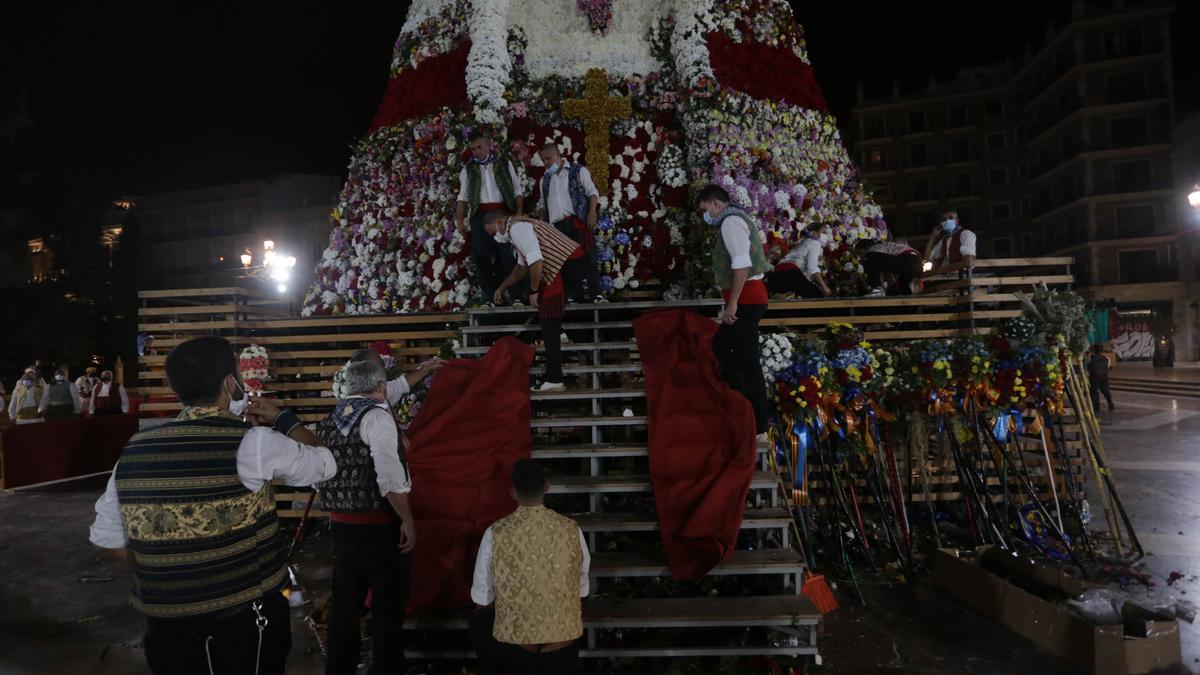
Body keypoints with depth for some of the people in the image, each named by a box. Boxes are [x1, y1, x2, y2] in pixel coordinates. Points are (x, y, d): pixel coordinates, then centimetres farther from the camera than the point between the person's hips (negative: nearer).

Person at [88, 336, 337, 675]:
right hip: (246, 622, -4)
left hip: (166, 627, 5)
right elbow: (325, 464, 0)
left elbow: (106, 535, 10)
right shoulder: (252, 443, -16)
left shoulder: (134, 450, 0)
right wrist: (283, 418, 12)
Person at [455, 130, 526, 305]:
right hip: (479, 215, 2)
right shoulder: (468, 169, 14)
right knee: (481, 257, -3)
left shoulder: (504, 163, 11)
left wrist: (519, 213, -6)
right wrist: (460, 220, 0)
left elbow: (517, 190, 7)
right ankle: (490, 298, 3)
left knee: (508, 255, -7)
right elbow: (463, 197, 10)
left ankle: (518, 296, -5)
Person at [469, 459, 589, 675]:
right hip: (564, 654, 1)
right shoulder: (571, 530, -7)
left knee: (479, 621, 30)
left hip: (512, 652, -1)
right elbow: (582, 590, 5)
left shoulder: (495, 533, -13)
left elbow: (481, 599, -2)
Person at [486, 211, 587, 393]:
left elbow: (536, 261, -20)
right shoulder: (518, 228, 24)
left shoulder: (516, 228, -9)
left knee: (549, 323, -9)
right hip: (568, 261, 10)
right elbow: (522, 266, 34)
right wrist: (502, 287, 35)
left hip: (567, 265, -10)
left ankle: (554, 380, -11)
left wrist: (534, 291, -10)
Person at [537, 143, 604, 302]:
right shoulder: (545, 179, 19)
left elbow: (592, 192, 0)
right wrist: (543, 222, 10)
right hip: (557, 226, 4)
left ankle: (596, 294, -9)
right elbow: (542, 203, 23)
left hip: (578, 222, -4)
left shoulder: (578, 171, 5)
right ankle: (569, 295, 6)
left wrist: (592, 213, -13)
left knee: (587, 258, -9)